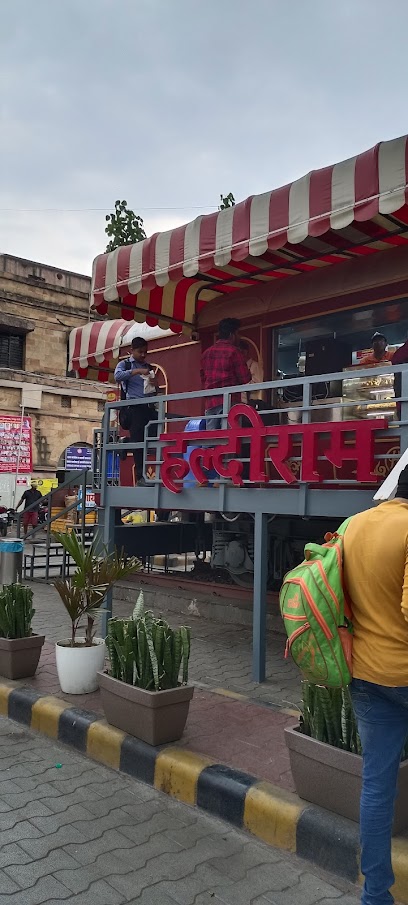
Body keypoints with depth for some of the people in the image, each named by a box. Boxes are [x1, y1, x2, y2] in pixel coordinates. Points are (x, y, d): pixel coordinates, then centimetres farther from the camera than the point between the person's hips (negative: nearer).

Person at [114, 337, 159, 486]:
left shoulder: (149, 367, 21)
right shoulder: (124, 365, 9)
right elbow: (117, 376, -15)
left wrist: (155, 384, 1)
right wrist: (137, 371, -22)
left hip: (150, 407, 4)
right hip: (135, 407, -4)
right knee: (138, 441, -5)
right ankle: (140, 476, -2)